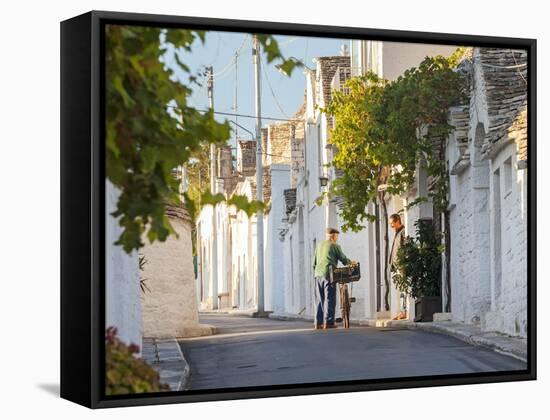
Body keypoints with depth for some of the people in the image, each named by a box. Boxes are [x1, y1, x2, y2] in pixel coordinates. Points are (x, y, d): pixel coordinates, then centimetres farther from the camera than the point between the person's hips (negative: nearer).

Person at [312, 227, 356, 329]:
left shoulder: (319, 245, 16)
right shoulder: (335, 246, -2)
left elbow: (314, 262, 20)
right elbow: (343, 259, 1)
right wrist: (351, 263, 18)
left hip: (318, 274, 6)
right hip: (328, 274, -6)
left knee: (319, 300, 8)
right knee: (329, 299, -4)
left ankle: (318, 323, 6)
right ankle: (328, 322, -8)